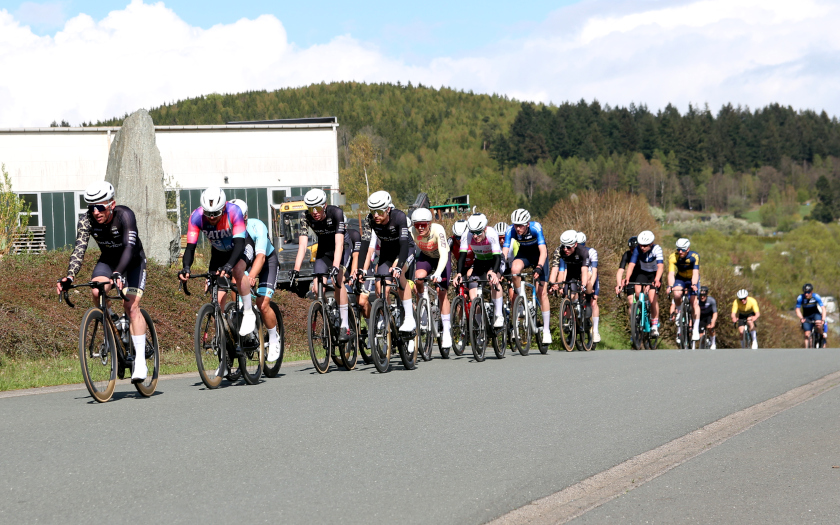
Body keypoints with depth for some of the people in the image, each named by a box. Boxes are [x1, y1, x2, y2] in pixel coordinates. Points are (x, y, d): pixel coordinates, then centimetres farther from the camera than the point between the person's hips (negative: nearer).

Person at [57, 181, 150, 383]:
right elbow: (79, 249, -30)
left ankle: (140, 362, -20)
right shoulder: (86, 221, -22)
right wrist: (69, 277, -46)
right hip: (108, 260, 3)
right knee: (97, 291, -27)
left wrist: (118, 273, -58)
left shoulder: (125, 215, -32)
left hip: (133, 261, -3)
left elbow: (129, 247, -43)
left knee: (131, 305, -21)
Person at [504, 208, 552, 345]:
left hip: (538, 256, -2)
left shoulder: (536, 228, -32)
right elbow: (504, 252, -26)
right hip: (523, 254, 2)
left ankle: (546, 330, -1)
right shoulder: (511, 231, -25)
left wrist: (539, 268, -53)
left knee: (542, 292, -9)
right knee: (514, 269, -35)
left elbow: (543, 251, -38)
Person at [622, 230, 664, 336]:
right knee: (638, 291, -23)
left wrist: (657, 279, -56)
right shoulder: (637, 250, -22)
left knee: (652, 297, -17)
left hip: (654, 273, -2)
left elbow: (660, 266, -40)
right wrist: (627, 278, -47)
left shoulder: (656, 249, -29)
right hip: (642, 272, 2)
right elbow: (631, 264, -30)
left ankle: (655, 325, -6)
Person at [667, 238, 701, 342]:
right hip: (680, 279, 1)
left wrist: (694, 285, -52)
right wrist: (670, 286, -48)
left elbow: (695, 273, -35)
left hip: (692, 280, -1)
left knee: (694, 302, -16)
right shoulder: (673, 257, -23)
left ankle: (696, 330, -10)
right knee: (677, 295, -30)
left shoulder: (694, 256, -26)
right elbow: (671, 273, -31)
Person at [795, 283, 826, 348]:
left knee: (818, 323, -33)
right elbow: (798, 310, -15)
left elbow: (823, 308, -25)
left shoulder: (816, 297, -22)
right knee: (807, 335, -11)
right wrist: (801, 318, -34)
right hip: (806, 317, 1)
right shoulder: (800, 298, -19)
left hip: (815, 314, -1)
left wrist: (823, 319, -38)